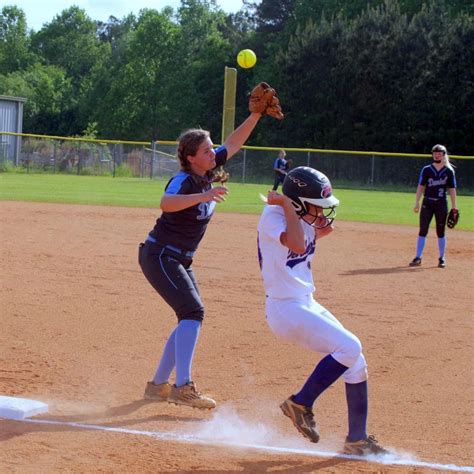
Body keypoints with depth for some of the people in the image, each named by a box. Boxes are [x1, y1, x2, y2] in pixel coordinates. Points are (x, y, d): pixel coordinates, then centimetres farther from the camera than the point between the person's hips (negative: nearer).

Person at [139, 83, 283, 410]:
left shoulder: (208, 171, 3)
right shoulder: (184, 180, -20)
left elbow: (233, 144, 13)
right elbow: (166, 203, -42)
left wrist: (256, 115, 4)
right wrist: (203, 196, -51)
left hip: (180, 261, 10)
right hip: (159, 256, -10)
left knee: (190, 316, 11)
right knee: (193, 312, -21)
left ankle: (158, 385, 19)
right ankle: (183, 387, -26)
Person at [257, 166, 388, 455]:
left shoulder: (304, 221, 9)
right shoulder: (273, 215, -16)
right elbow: (298, 246, -33)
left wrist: (318, 235, 5)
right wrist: (287, 204, -23)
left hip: (307, 305, 9)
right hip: (286, 309, -9)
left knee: (355, 362, 7)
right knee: (349, 347, -19)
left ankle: (357, 440, 18)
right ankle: (301, 403, -4)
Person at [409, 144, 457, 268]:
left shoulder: (449, 171, 3)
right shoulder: (426, 170, 4)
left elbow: (452, 189, 4)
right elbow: (421, 187, 4)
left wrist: (454, 206, 0)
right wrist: (417, 203, -3)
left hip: (441, 204, 0)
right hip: (427, 203, 0)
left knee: (440, 232, 5)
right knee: (423, 230, -3)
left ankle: (442, 258, 15)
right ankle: (418, 257, 0)